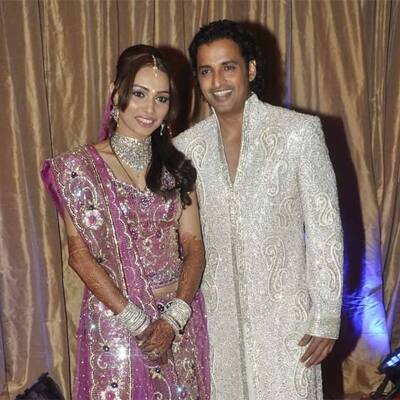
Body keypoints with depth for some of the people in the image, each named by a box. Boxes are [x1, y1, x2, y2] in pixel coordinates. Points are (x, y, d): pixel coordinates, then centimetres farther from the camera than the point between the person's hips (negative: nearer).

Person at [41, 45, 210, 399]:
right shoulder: (78, 167, -7)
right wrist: (138, 323, -14)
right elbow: (81, 255, -9)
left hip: (181, 318, 3)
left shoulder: (176, 165, 4)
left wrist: (173, 319, -14)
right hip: (116, 321, -3)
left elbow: (194, 245, -1)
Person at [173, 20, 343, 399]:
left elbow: (325, 228, -8)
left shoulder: (299, 131, -10)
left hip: (285, 312, -3)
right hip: (218, 315, 3)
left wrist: (327, 317, -9)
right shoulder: (185, 146, 0)